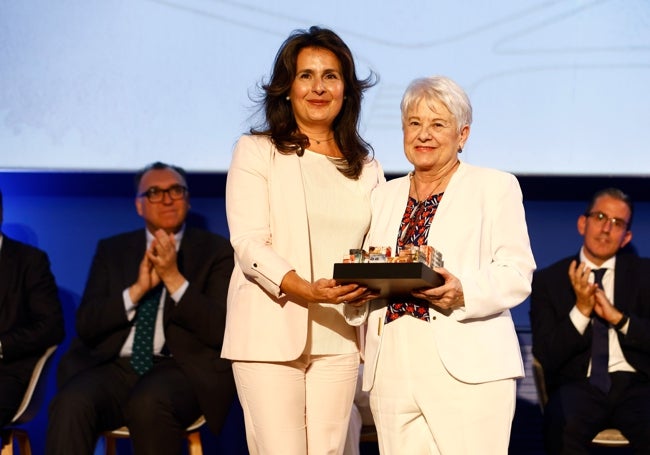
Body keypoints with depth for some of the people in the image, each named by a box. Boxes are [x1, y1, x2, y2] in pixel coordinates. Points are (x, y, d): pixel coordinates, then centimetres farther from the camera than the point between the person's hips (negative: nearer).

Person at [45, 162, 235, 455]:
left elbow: (222, 330, -2)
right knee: (71, 402, -30)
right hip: (115, 367, 3)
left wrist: (174, 279, -12)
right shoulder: (111, 250, 17)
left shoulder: (217, 251, 9)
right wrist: (138, 289, -7)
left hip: (180, 369, -2)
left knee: (149, 402, -36)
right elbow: (86, 325, 7)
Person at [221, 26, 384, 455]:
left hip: (337, 338, 4)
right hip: (271, 332, -4)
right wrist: (307, 290, -23)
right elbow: (249, 244, -7)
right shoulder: (256, 152, 3)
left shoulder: (366, 167, 17)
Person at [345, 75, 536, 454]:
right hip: (392, 371, 4)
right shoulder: (385, 196, 21)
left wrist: (464, 293, -19)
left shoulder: (496, 187, 7)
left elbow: (517, 274, -1)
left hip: (467, 368, -4)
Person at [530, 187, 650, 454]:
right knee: (561, 429, -36)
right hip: (579, 385, -1)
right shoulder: (549, 280, 9)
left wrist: (618, 317, -11)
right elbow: (546, 356, 2)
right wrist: (581, 310, -11)